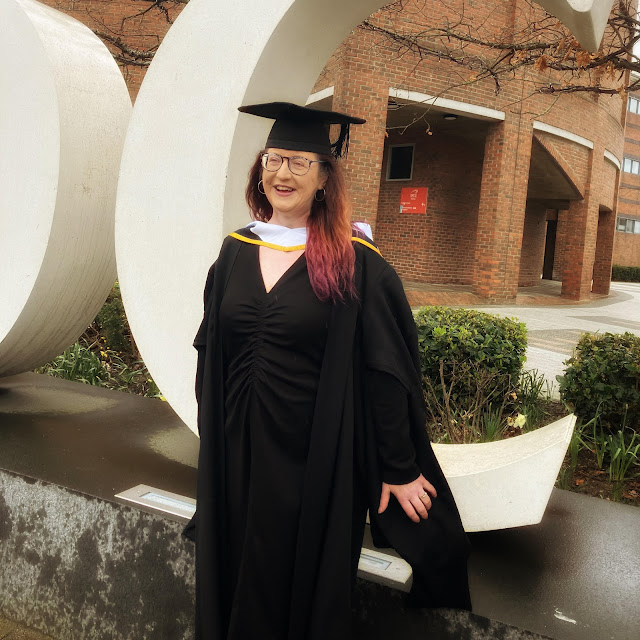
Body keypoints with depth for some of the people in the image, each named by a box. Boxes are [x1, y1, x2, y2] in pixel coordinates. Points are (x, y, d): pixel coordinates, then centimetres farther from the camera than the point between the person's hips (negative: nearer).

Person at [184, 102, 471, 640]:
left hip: (316, 461, -4)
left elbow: (388, 372, -10)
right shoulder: (236, 251, 4)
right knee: (239, 584, 19)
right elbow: (210, 353, 11)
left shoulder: (356, 264, -10)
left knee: (307, 590, 13)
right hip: (237, 457, 4)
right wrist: (214, 440, 12)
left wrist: (400, 470, -9)